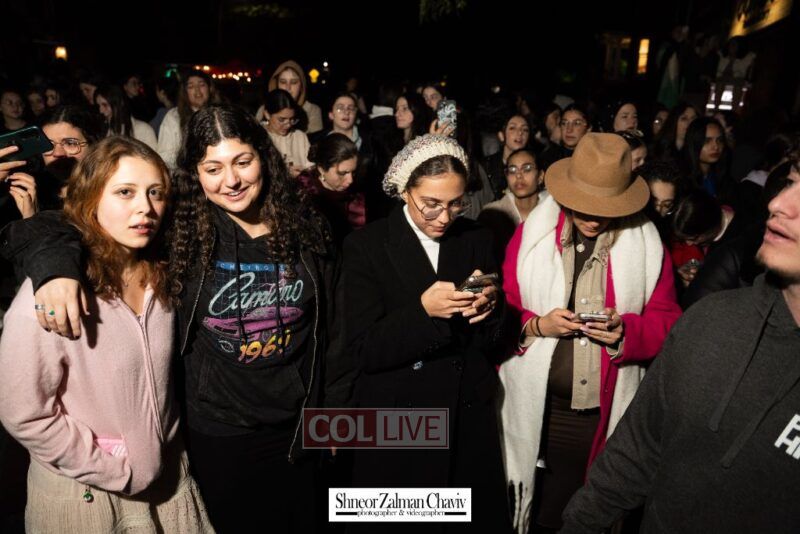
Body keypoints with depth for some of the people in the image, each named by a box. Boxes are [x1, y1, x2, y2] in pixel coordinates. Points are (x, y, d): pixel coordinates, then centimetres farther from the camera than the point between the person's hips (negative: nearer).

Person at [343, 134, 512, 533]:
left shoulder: (476, 239, 1)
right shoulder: (366, 246, -9)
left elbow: (489, 342, 3)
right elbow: (365, 349, -14)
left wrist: (487, 310, -19)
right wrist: (423, 310, -28)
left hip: (470, 419, 3)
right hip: (396, 425, -3)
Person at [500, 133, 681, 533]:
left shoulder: (647, 246, -1)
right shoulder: (530, 234, -2)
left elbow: (667, 322, 2)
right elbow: (502, 312, 1)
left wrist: (626, 332, -17)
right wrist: (537, 325, -18)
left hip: (606, 416, 1)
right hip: (535, 412, 0)